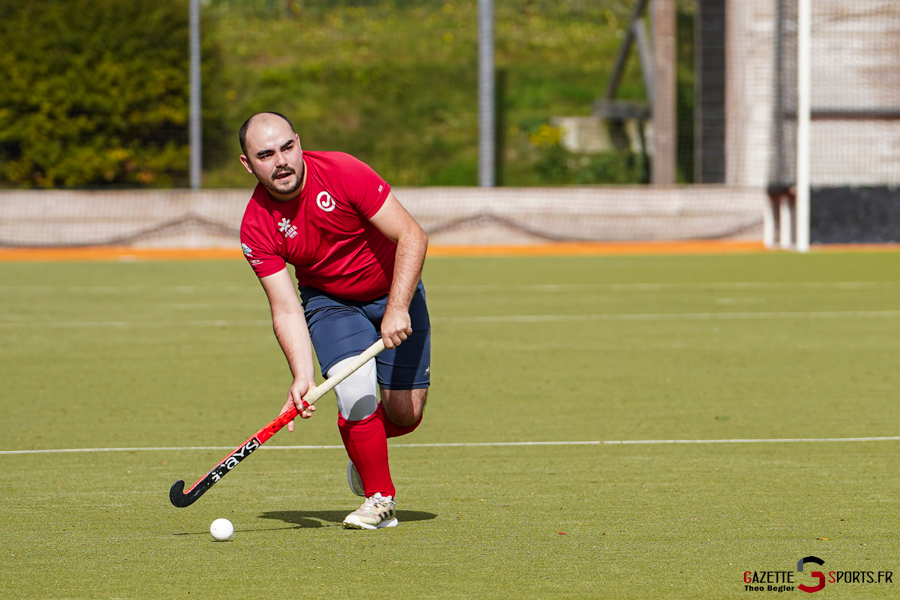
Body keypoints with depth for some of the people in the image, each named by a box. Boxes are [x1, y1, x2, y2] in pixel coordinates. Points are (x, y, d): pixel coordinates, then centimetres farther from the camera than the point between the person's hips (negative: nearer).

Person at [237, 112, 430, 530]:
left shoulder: (343, 173, -26)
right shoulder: (257, 228, -20)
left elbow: (412, 237, -24)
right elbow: (286, 310, -19)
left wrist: (397, 308, -33)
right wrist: (302, 377, -33)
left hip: (394, 292, 0)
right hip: (328, 301, 0)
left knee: (405, 413, -6)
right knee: (356, 389, -24)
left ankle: (366, 443, 30)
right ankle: (379, 499, -5)